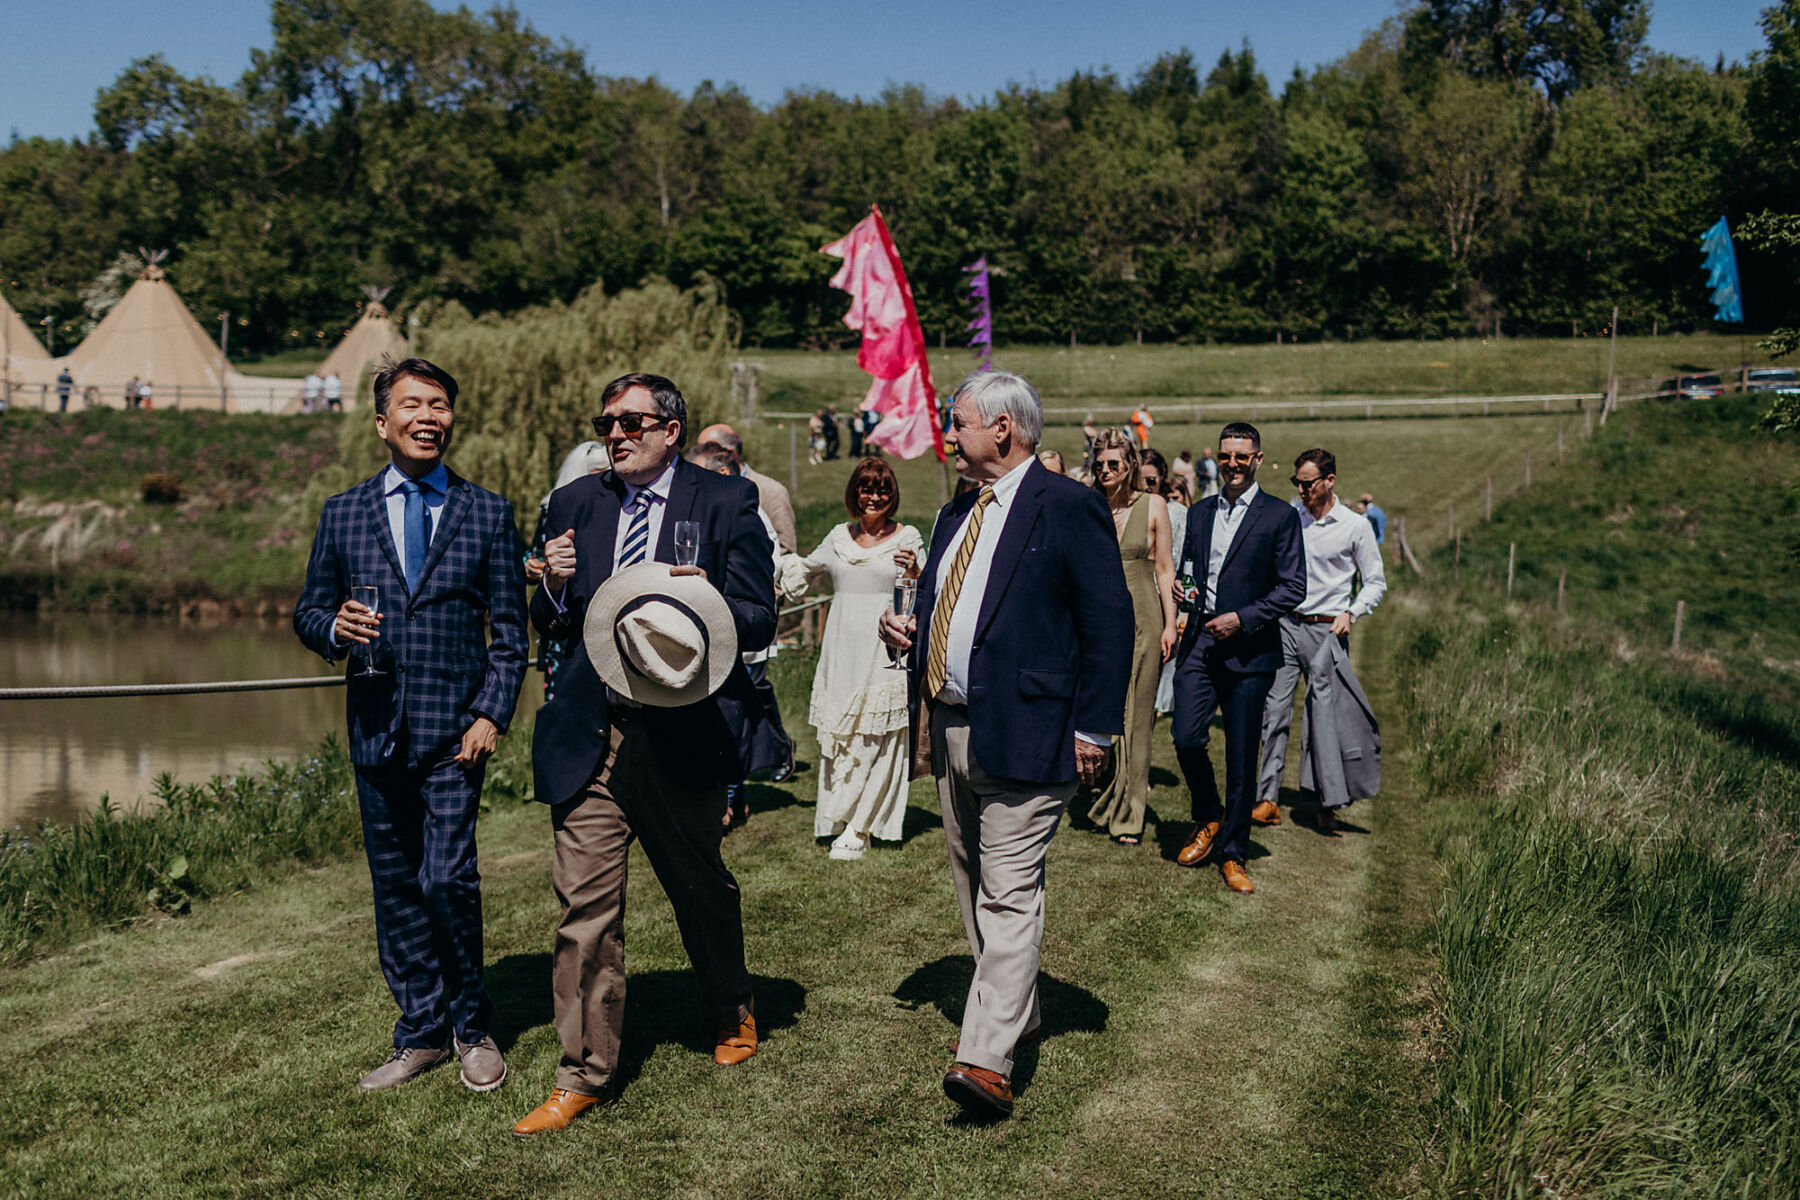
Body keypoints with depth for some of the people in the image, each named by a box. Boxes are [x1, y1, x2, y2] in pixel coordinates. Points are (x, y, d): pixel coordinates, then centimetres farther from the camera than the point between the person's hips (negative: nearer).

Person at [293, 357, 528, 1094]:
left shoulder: (489, 515, 4)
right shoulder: (343, 515, 9)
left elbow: (510, 633, 3)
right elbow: (308, 611, 15)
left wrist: (491, 715, -8)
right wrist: (334, 628, -9)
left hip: (455, 728, -3)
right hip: (377, 729, 3)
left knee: (447, 879, -10)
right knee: (395, 887, 10)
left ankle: (471, 1029, 13)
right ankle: (422, 1033, 24)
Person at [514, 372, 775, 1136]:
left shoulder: (726, 502, -2)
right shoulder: (576, 503, 9)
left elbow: (759, 622, -4)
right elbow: (549, 627, 13)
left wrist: (701, 605, -24)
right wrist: (556, 587, -9)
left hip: (681, 731, -2)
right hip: (589, 736, 2)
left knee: (699, 887, 16)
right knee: (584, 904, 0)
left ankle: (731, 1013, 44)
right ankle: (583, 1075, 12)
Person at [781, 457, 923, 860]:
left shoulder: (908, 537, 2)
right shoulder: (839, 536, 13)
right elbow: (807, 570, 32)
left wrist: (915, 573, -19)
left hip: (886, 650, -4)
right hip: (842, 651, 4)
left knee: (877, 741, -5)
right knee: (836, 737, 5)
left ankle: (857, 829, 1)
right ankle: (835, 819, 16)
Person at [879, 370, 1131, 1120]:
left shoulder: (1067, 508, -10)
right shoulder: (958, 513, 16)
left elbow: (1109, 623, -13)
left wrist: (1093, 728, -15)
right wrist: (911, 633, 3)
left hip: (1021, 732, -9)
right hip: (950, 729, 9)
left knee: (1009, 892, -9)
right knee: (973, 885, 17)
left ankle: (987, 1059, -9)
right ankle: (1016, 1012, 34)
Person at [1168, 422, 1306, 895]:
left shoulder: (1280, 516, 0)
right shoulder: (1198, 514, 15)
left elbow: (1294, 588, -3)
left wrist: (1242, 618, -13)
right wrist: (1182, 590, 1)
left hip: (1248, 649, -3)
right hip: (1198, 643, 4)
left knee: (1242, 757, 1)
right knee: (1186, 737, -8)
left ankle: (1232, 854, 15)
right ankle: (1209, 819, 20)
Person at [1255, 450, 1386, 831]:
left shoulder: (1356, 526, -1)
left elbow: (1376, 582, 6)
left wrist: (1350, 614, -8)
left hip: (1326, 630, -2)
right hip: (1284, 625, 3)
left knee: (1324, 717, -1)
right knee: (1274, 710, -5)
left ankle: (1328, 804, 9)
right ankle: (1268, 799, -2)